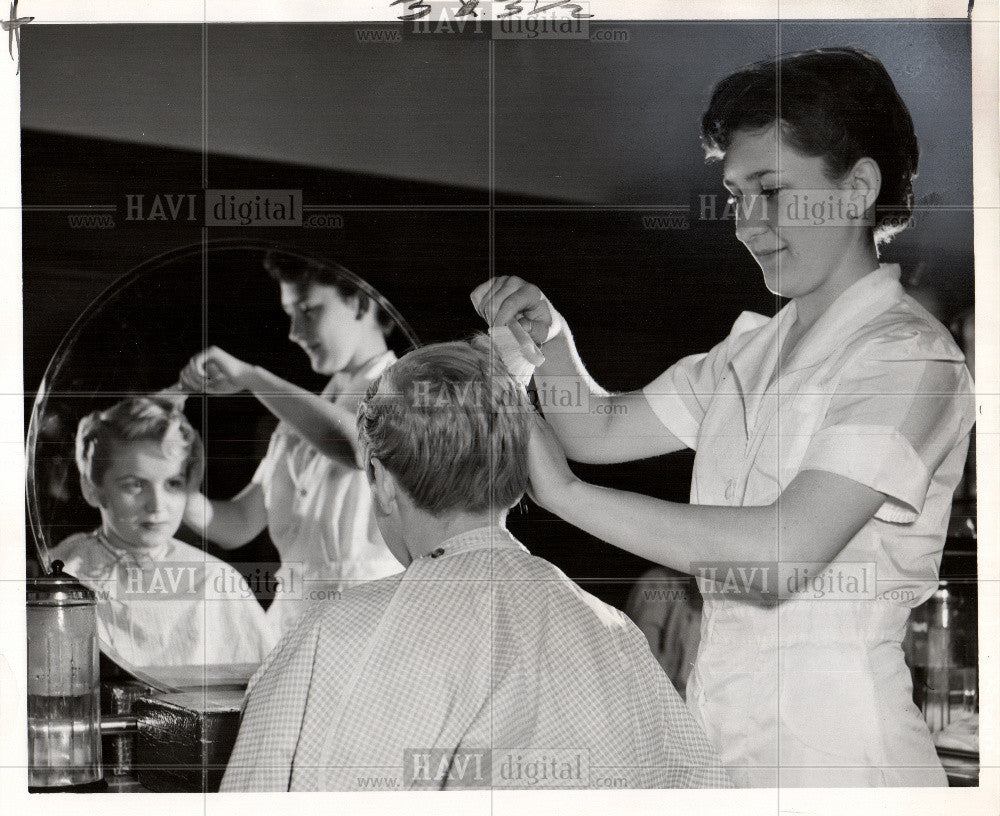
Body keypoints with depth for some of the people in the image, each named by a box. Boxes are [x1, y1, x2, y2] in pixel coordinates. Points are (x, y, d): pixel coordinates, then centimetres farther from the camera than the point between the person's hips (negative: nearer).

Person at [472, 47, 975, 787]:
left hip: (835, 751, -7)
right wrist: (550, 336, -1)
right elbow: (601, 429, 19)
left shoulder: (909, 359, -13)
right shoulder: (756, 347, 13)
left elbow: (782, 550, -24)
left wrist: (565, 493, -21)